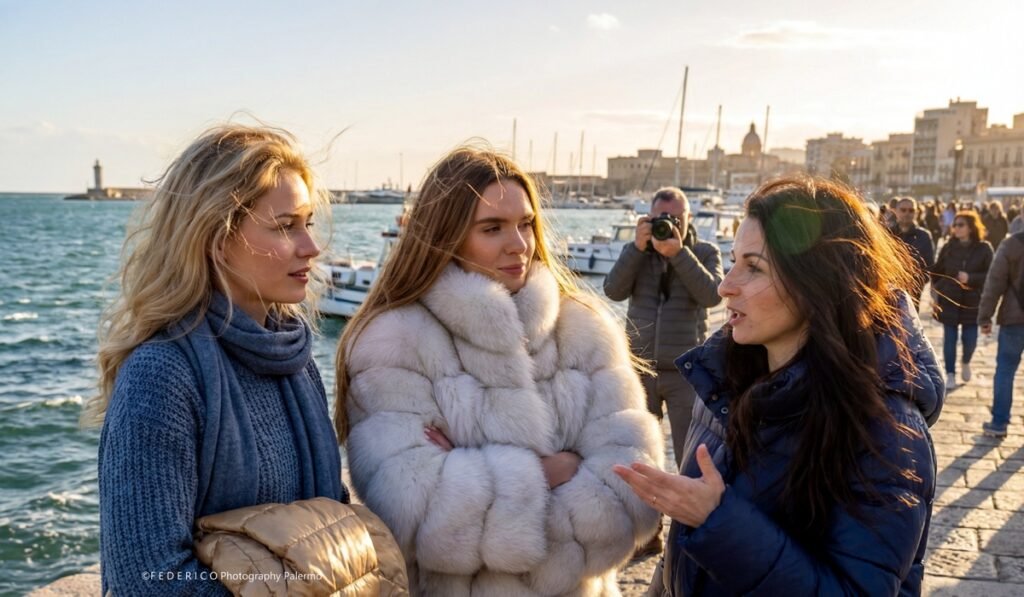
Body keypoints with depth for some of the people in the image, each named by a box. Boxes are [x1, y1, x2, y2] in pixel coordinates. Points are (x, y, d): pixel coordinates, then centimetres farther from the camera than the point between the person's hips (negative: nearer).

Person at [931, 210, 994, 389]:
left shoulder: (984, 248, -4)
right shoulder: (948, 247, 2)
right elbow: (936, 272, 7)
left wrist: (970, 278, -21)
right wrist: (938, 290, -3)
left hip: (972, 302, -1)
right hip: (949, 301, 1)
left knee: (970, 339, 3)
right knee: (949, 338, 1)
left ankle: (965, 362, 35)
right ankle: (950, 374, 10)